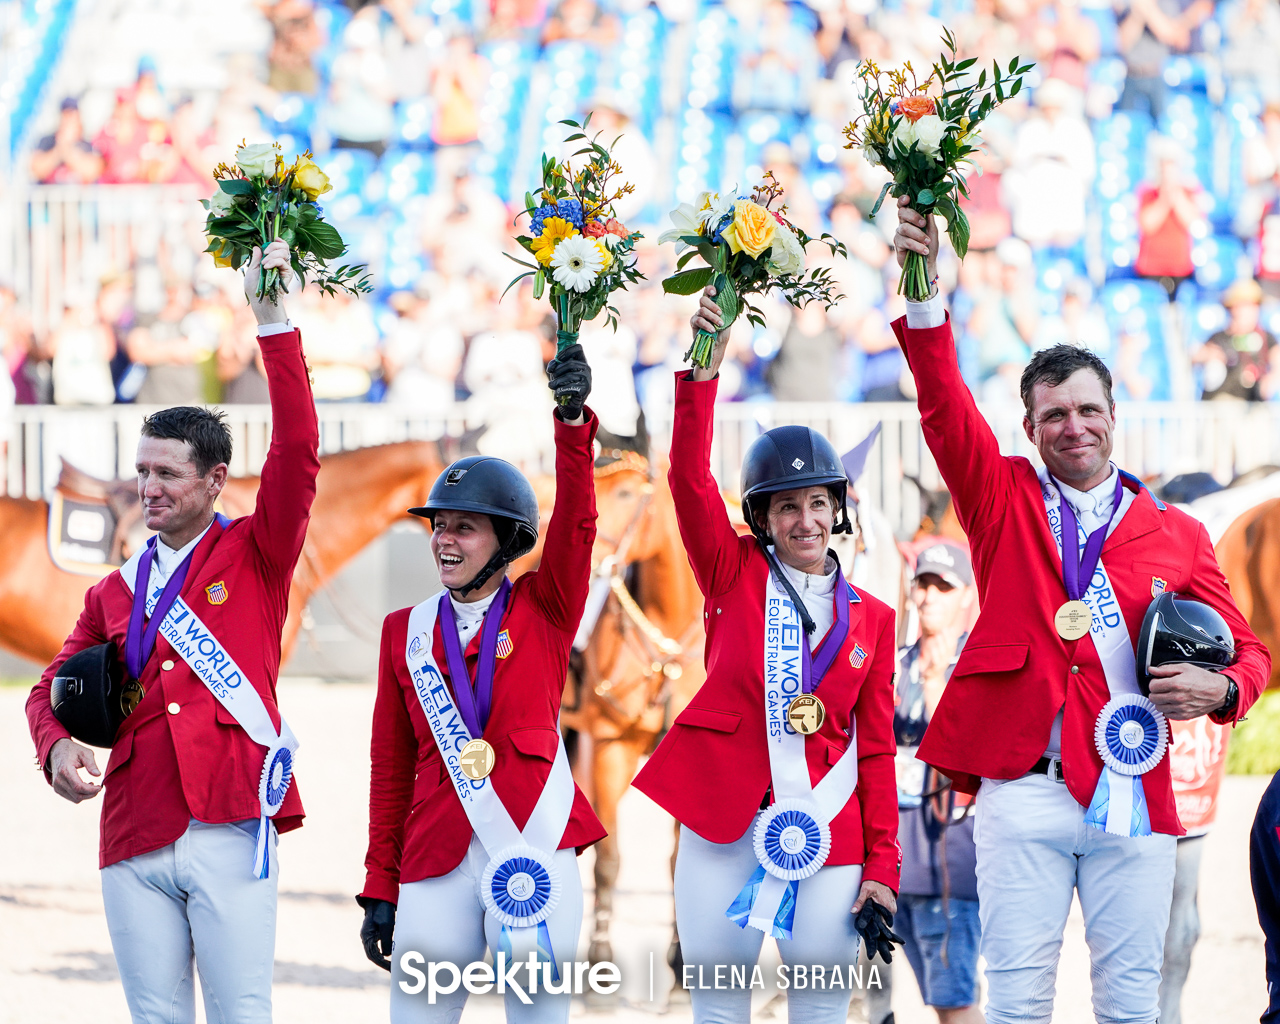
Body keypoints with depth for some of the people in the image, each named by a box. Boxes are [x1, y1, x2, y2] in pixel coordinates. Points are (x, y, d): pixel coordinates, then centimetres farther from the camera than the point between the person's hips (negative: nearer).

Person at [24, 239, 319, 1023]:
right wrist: (58, 747, -2)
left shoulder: (254, 557, 8)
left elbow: (297, 454, -5)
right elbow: (53, 691, 22)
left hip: (229, 832, -4)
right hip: (136, 843, 4)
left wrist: (273, 323, -10)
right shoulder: (115, 593, 18)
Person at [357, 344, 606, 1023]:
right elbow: (390, 768, 14)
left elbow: (575, 525, -10)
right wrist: (380, 888, 10)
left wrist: (573, 418, -24)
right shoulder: (406, 632, 13)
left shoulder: (544, 611, 7)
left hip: (534, 842, -2)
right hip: (435, 857, 2)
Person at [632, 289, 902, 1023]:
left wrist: (883, 866, 1)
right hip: (725, 817, -1)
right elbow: (690, 480, -5)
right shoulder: (735, 576, 9)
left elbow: (877, 748, 10)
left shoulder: (871, 619, 12)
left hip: (826, 825, 1)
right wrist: (705, 370, -17)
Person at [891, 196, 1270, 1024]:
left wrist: (1220, 689, -8)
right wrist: (923, 293, -14)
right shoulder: (1002, 500, 13)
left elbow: (1248, 651, 16)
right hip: (1023, 791, -1)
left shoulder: (1176, 535, 14)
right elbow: (945, 407, 0)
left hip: (1134, 799, 1)